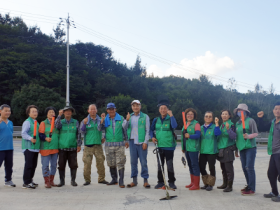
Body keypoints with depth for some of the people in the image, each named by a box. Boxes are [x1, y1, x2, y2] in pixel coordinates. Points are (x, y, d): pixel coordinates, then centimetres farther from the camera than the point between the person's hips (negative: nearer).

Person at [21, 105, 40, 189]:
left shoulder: (36, 122, 18)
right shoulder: (27, 122, -8)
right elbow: (23, 133, -18)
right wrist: (31, 138, -31)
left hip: (35, 147, 8)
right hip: (28, 147, -8)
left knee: (34, 165, 12)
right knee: (28, 165, -7)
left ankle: (30, 180, 24)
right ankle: (26, 183, -1)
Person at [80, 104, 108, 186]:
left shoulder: (100, 120, 10)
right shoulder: (85, 121, 6)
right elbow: (82, 132, -2)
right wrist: (84, 124, -16)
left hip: (98, 144, 2)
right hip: (88, 145, -1)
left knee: (100, 162, 2)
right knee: (87, 163, -3)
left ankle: (101, 178, 14)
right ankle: (87, 180, 8)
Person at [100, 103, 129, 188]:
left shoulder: (121, 119, 6)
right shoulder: (105, 119, 8)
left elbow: (125, 130, 12)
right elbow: (100, 128, -5)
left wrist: (126, 140, 12)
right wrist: (102, 120, -17)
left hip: (119, 144, -2)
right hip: (109, 144, 2)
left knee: (120, 163, -7)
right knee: (111, 163, 8)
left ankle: (121, 181, -4)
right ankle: (114, 179, 21)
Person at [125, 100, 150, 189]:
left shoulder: (145, 117, 2)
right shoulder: (129, 116, 13)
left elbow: (147, 130, -1)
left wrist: (145, 142, -8)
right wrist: (127, 120, -12)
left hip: (142, 142, -3)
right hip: (132, 141, 4)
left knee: (143, 161, -2)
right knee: (133, 161, 6)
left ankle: (145, 180, 5)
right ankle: (134, 180, 14)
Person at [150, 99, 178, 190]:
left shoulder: (170, 119, -5)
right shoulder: (156, 120, 6)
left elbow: (174, 126, -26)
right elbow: (151, 130, 15)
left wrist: (171, 115, -27)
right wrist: (152, 137, -2)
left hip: (169, 146, -4)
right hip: (159, 146, 4)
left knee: (170, 165, 2)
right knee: (160, 165, 12)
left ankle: (171, 182, 14)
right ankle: (160, 182, 22)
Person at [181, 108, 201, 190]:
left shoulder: (196, 124, -8)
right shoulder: (185, 124, 16)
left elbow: (198, 135, -18)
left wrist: (189, 136, -33)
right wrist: (183, 147, 23)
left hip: (193, 148, -8)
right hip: (186, 148, 8)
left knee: (194, 165, -5)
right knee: (190, 165, 14)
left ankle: (196, 185, 1)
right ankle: (192, 182, 25)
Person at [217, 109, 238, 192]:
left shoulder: (231, 124, -7)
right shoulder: (221, 125, 15)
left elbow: (233, 137, -19)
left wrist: (228, 129, -30)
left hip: (228, 149, -8)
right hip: (221, 149, 8)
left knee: (229, 168, -4)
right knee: (223, 168, 15)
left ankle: (229, 186, 1)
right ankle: (225, 184, 25)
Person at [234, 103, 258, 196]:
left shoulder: (250, 121, -4)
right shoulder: (237, 123, 15)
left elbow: (255, 133, -7)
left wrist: (248, 136, -26)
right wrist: (236, 147, 22)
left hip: (250, 147, -7)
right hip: (242, 148, 7)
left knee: (250, 167, -8)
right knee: (244, 168, 10)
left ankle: (252, 189, -4)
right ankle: (249, 185, 22)